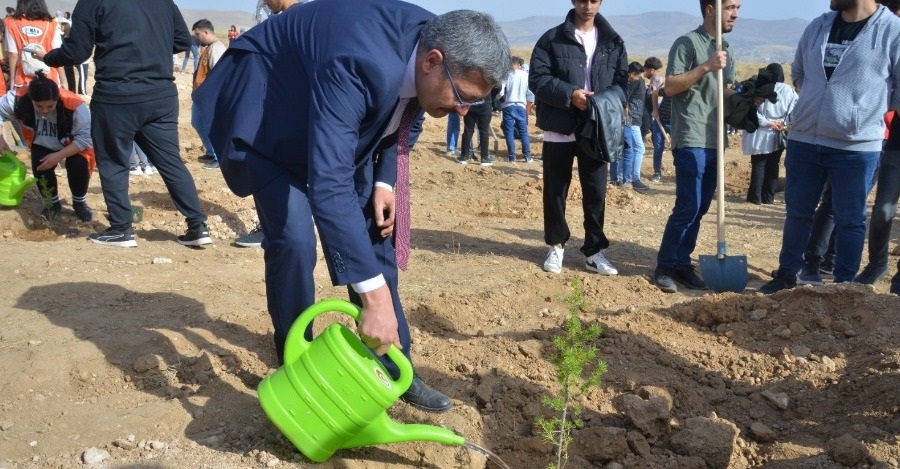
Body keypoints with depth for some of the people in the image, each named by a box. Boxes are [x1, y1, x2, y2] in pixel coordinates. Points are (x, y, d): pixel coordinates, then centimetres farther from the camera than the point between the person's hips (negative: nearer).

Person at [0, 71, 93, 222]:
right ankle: (52, 203, 6)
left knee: (78, 164, -29)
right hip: (43, 145, 3)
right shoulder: (19, 98, -30)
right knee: (39, 165, -23)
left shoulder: (74, 105, -38)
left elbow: (87, 137, -31)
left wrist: (59, 156, -35)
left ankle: (79, 202, 0)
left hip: (73, 146, -3)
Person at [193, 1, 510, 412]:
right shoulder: (360, 64, -42)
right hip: (267, 113, -7)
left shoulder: (432, 43, -17)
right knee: (293, 239, -20)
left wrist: (385, 181, -9)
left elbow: (399, 116, 5)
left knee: (373, 233, 2)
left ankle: (393, 370, 14)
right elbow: (328, 184, -48)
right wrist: (374, 296, -50)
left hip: (337, 121, 7)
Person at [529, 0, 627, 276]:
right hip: (560, 128, -2)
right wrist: (569, 94, -19)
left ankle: (594, 251, 15)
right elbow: (537, 78, -6)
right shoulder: (552, 39, -1)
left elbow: (622, 80, 9)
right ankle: (556, 246, 22)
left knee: (596, 192, 5)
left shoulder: (613, 42, 9)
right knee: (556, 191, 6)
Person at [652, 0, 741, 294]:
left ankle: (682, 264, 17)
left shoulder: (727, 51, 18)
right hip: (691, 141, -8)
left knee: (700, 208, 9)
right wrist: (705, 67, -21)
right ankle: (664, 267, 1)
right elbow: (670, 87, -13)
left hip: (715, 141, 8)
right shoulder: (687, 43, -6)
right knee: (687, 207, -9)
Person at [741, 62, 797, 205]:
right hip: (778, 136, 3)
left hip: (761, 135, -2)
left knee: (758, 165, 3)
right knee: (773, 166, 10)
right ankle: (768, 197, 13)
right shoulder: (789, 91, 3)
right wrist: (784, 123, -6)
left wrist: (767, 122, -10)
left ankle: (755, 196, 4)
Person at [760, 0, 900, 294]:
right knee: (797, 213, 14)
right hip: (803, 141, 5)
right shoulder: (817, 26, 7)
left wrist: (862, 108, 1)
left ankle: (844, 285, 19)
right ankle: (787, 275, 28)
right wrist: (818, 100, 8)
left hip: (856, 147, -4)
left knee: (849, 220, 7)